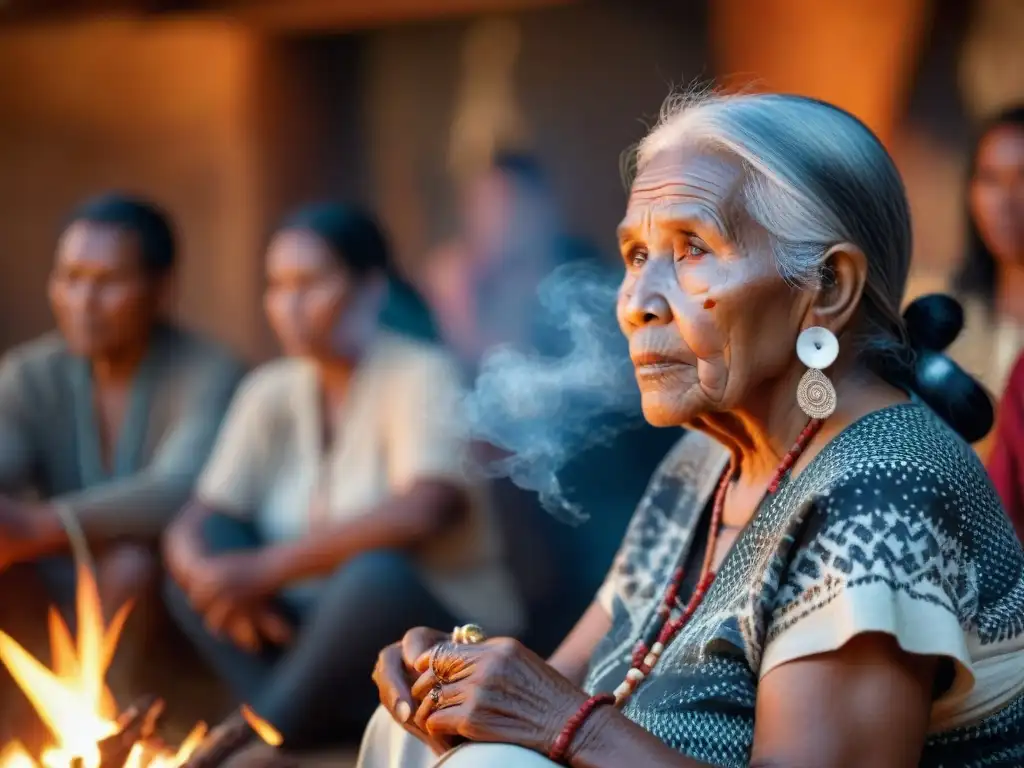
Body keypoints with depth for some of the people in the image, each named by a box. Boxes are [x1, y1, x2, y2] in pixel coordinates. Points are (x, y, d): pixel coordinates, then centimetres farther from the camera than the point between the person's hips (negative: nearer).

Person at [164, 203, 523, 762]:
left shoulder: (420, 375, -10)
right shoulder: (271, 393, 6)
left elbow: (420, 514, -27)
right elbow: (191, 526, -1)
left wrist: (269, 568, -25)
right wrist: (219, 584, -24)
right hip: (320, 632, 6)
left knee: (374, 575, -36)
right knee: (198, 556, -12)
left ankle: (258, 735, -16)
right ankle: (305, 725, -23)